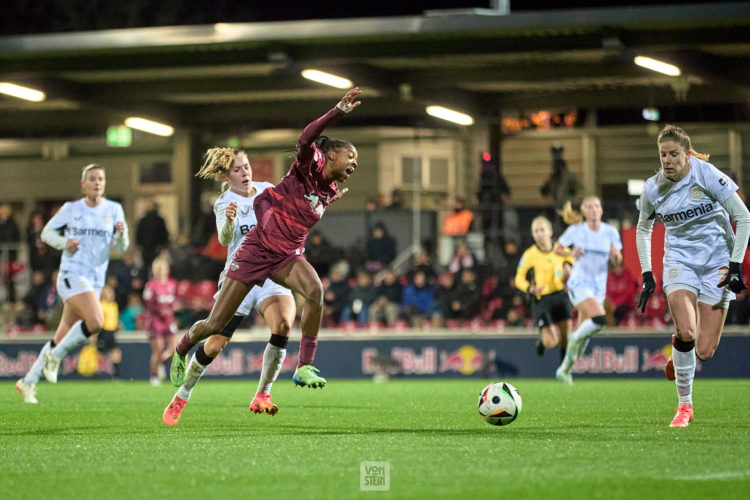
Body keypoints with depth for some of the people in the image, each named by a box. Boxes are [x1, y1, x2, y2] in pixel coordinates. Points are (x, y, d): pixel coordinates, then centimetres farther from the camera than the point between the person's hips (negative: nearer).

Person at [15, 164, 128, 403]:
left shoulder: (113, 209, 6)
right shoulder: (71, 209, 2)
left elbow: (121, 246, 0)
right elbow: (47, 232, 11)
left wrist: (121, 233, -22)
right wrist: (64, 243, -8)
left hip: (95, 281, 4)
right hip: (72, 274, -4)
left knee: (62, 339, 6)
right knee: (95, 321, -27)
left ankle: (28, 382, 19)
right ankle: (55, 356, -8)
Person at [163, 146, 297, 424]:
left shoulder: (268, 190, 6)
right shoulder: (225, 203, -4)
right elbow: (224, 239, -23)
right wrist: (229, 220, -44)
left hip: (271, 274, 2)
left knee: (283, 323, -27)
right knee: (215, 344, -6)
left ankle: (262, 395, -15)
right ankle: (181, 398, 18)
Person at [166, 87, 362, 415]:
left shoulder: (330, 192, 8)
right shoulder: (309, 166, -10)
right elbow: (306, 138, -35)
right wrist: (340, 110, -40)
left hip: (288, 257, 5)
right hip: (257, 250, -5)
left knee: (315, 290, -30)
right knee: (215, 325, 1)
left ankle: (304, 368, -25)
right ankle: (180, 352, 33)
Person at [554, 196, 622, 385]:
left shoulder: (610, 232, 2)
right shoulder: (576, 231, -4)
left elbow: (617, 260, 4)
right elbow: (557, 248, 8)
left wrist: (616, 254, -19)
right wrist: (571, 253, -12)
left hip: (598, 287, 4)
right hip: (579, 284, -4)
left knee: (584, 335, 8)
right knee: (599, 319, -28)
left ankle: (564, 370, 24)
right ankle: (575, 338, 0)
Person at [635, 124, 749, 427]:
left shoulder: (707, 175, -15)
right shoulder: (653, 188, -3)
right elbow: (643, 229, 15)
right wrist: (646, 274, 8)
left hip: (717, 263, -2)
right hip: (679, 263, 2)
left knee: (704, 352, -7)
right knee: (686, 331, -23)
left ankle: (681, 351, 32)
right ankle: (684, 405, -6)